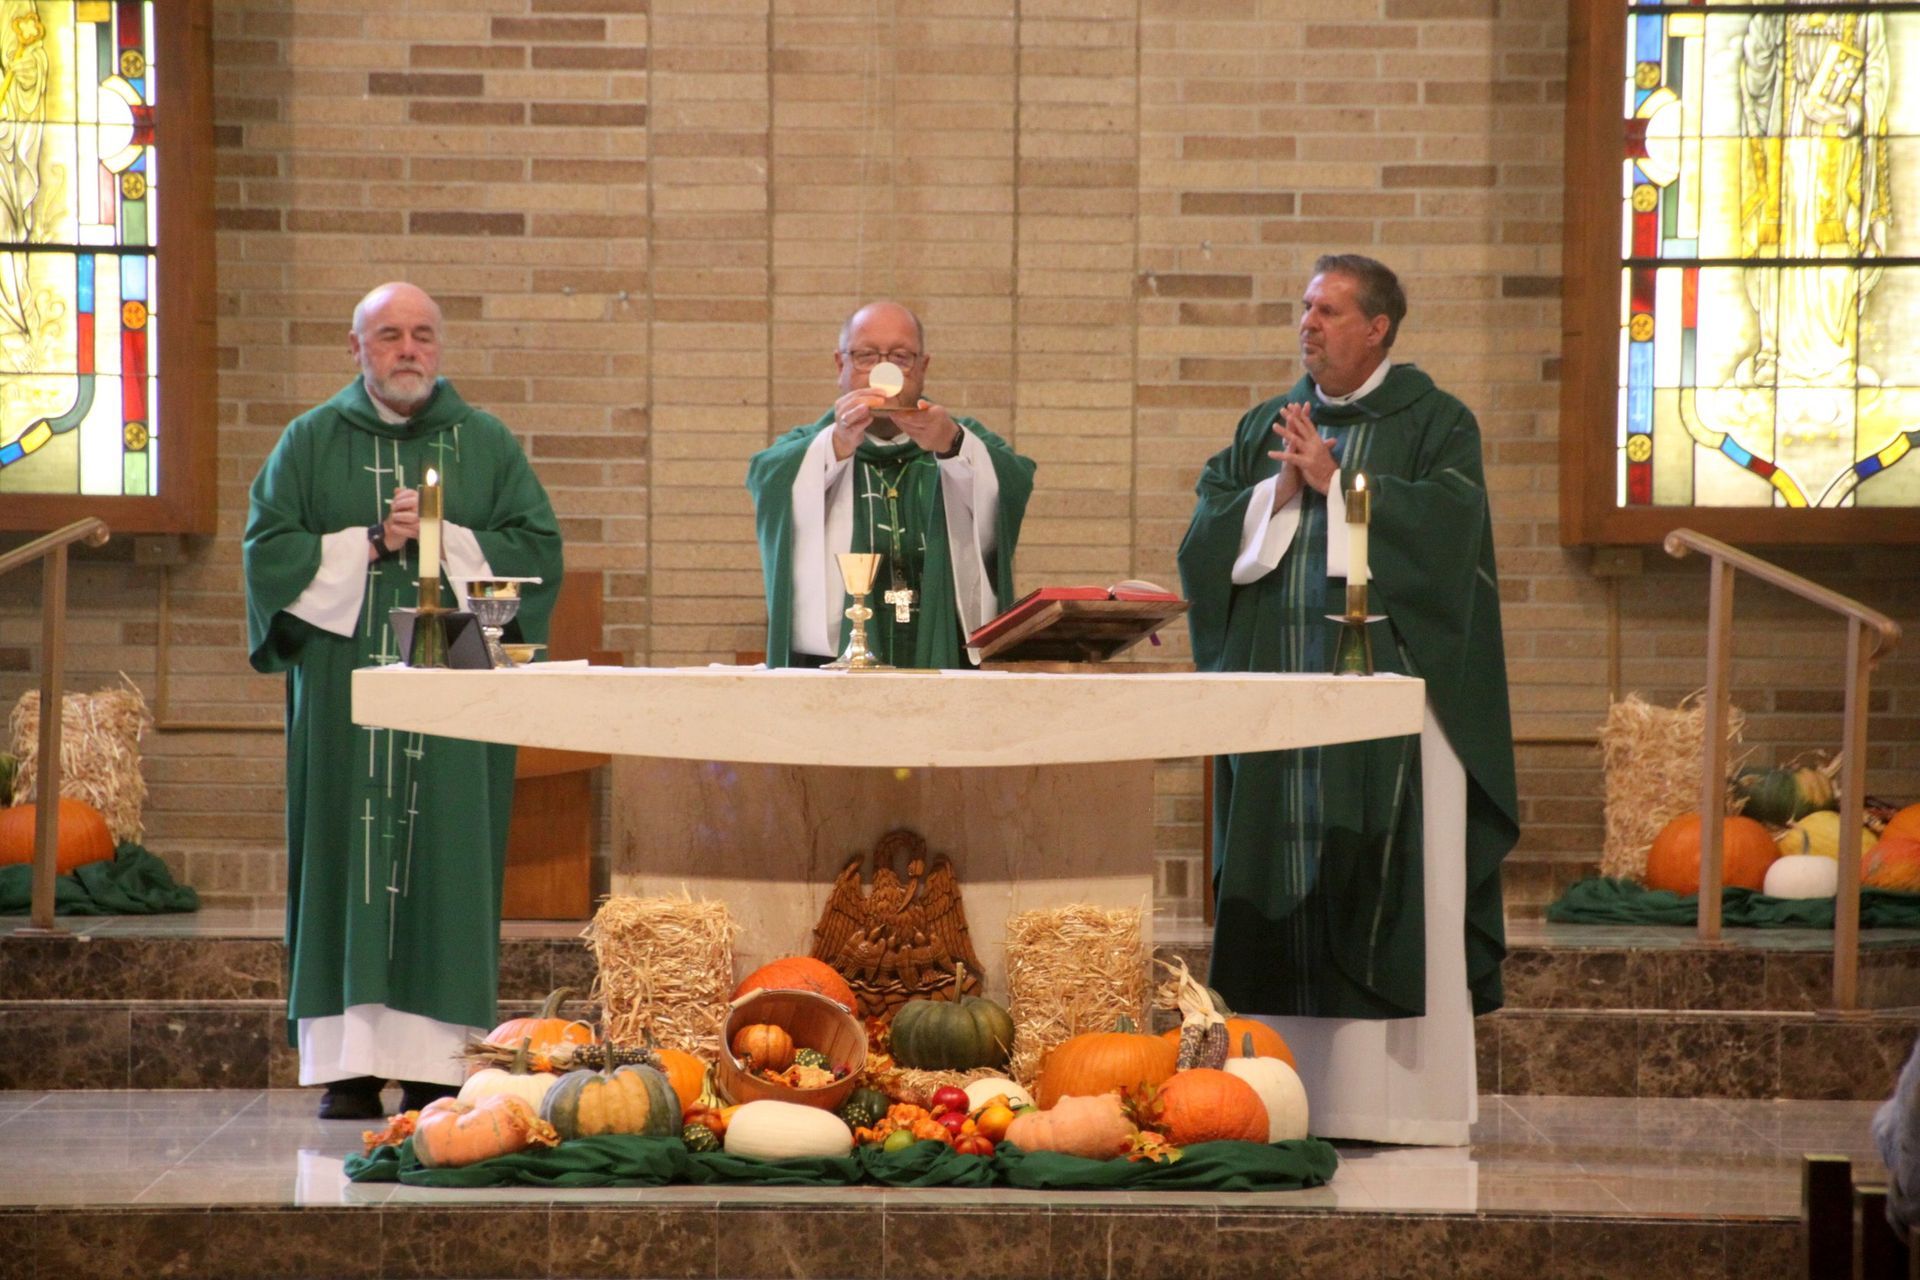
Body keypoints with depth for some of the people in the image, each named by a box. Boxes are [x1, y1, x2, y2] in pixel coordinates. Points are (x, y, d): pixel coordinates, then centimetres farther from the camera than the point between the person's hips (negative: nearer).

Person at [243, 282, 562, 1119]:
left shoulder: (486, 445, 11)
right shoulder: (312, 442, 10)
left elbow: (538, 547, 4)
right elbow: (269, 548, 1)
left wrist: (443, 541, -8)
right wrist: (369, 546, -8)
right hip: (343, 683, 0)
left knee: (446, 857, -4)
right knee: (349, 856, -4)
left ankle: (436, 1061, -3)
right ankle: (350, 1060, -3)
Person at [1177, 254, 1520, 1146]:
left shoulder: (1434, 423, 2)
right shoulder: (1265, 428, 16)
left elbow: (1446, 519, -14)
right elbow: (1206, 535, 8)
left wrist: (1334, 481, -12)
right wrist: (1277, 493, -8)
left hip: (1391, 689, -4)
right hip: (1278, 691, 5)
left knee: (1396, 896, -5)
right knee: (1286, 894, 3)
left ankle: (1401, 1098, -2)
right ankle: (1296, 1088, 8)